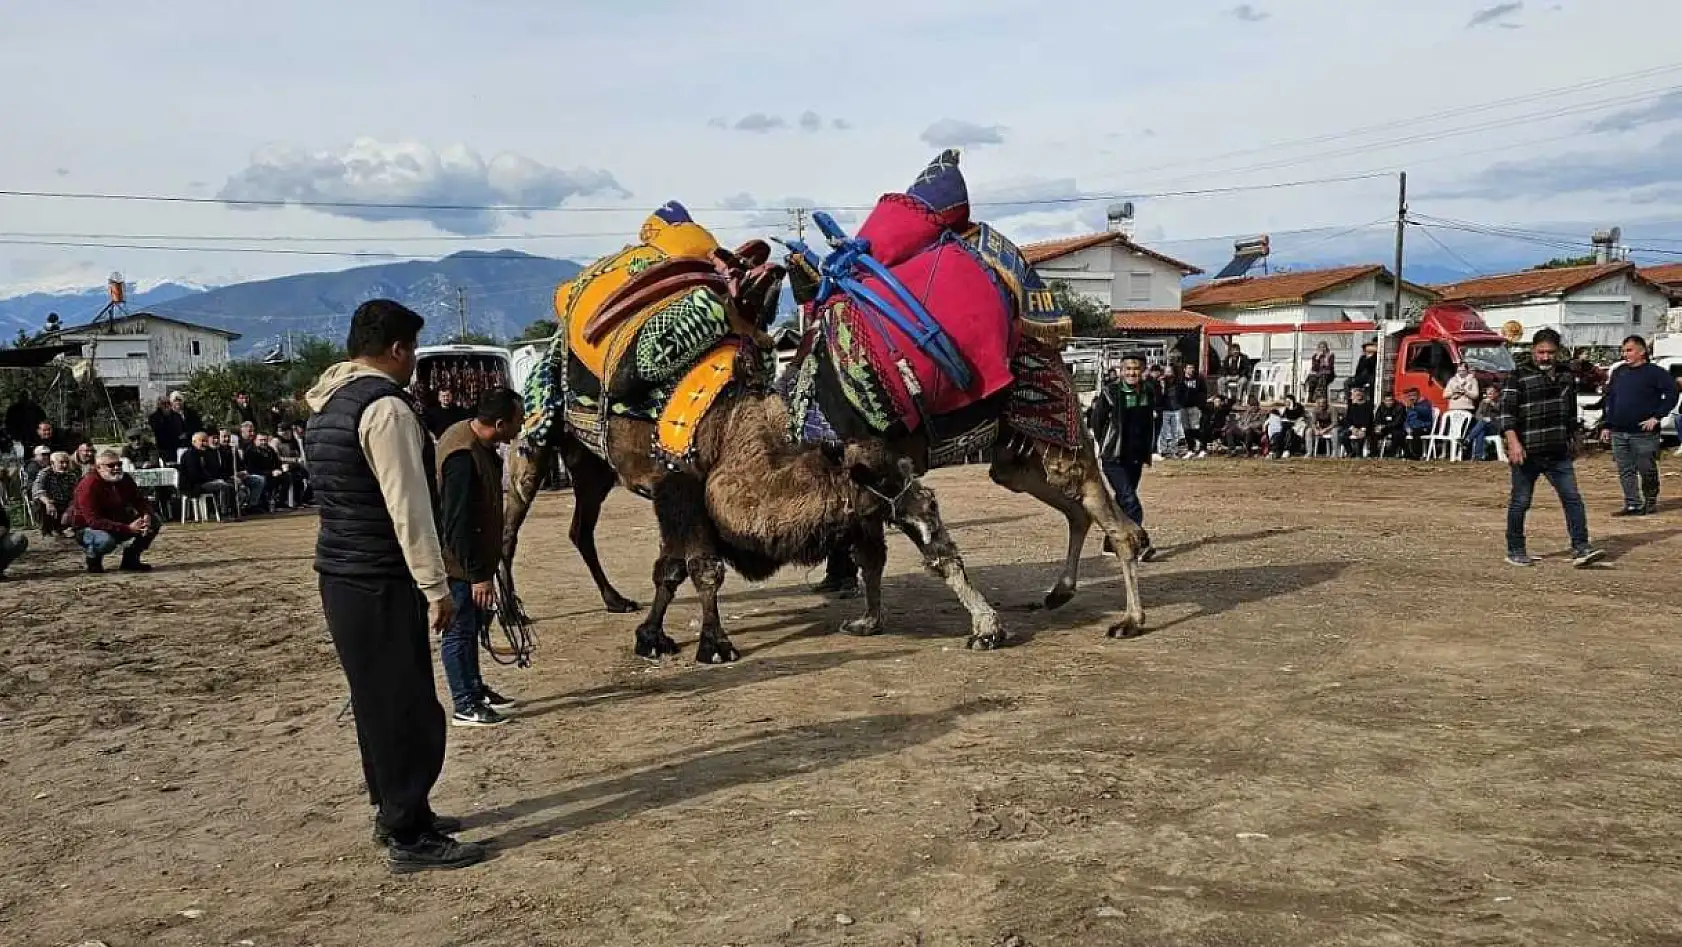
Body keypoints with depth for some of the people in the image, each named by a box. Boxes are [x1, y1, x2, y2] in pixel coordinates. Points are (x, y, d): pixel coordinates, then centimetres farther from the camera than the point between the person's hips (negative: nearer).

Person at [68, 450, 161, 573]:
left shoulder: (125, 479, -2)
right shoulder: (88, 486, -24)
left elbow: (140, 500, 2)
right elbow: (94, 521, -31)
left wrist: (146, 515, -24)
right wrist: (128, 528, -39)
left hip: (118, 523, 7)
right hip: (89, 528, -7)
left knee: (154, 521, -7)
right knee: (106, 540, -40)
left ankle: (130, 559, 6)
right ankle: (93, 558, -2)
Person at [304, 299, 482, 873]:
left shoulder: (329, 404, 13)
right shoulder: (386, 405, -18)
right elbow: (408, 506, -21)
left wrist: (429, 565, 22)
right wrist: (436, 586, -17)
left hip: (342, 572, 10)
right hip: (379, 583, -10)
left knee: (378, 701, 18)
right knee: (407, 707, -2)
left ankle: (395, 812, 31)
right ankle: (410, 838, 6)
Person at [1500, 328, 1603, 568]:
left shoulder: (1566, 376, 14)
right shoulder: (1519, 377, -5)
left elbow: (1572, 411, 26)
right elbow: (1507, 411, -12)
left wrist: (1572, 438, 26)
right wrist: (1513, 442, -22)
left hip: (1559, 453, 5)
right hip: (1527, 453, -5)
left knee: (1573, 499, -1)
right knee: (1520, 502, 4)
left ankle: (1581, 548, 2)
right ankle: (1515, 551, 14)